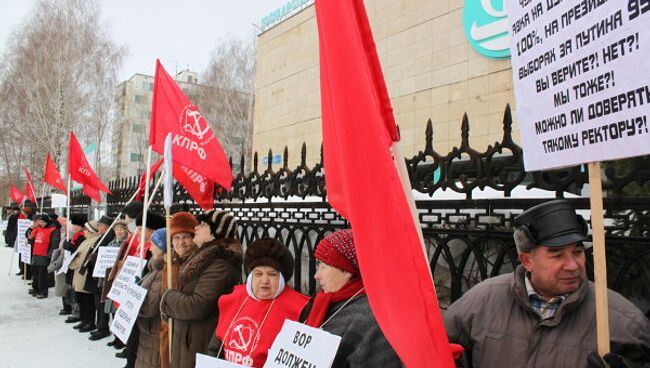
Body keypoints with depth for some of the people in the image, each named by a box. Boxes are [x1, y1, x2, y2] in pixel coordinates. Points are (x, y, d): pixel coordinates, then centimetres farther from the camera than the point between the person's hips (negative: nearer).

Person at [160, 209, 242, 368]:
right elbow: (187, 291, 19)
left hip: (200, 345, -10)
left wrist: (169, 296, -11)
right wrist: (173, 297, -1)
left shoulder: (220, 265, -25)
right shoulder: (207, 256, 9)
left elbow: (196, 306, -27)